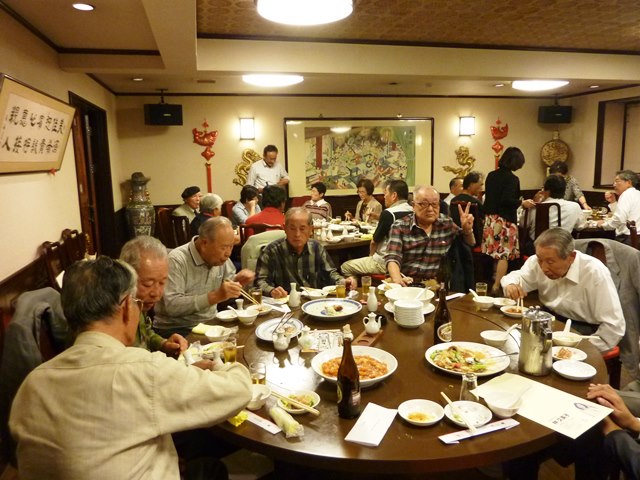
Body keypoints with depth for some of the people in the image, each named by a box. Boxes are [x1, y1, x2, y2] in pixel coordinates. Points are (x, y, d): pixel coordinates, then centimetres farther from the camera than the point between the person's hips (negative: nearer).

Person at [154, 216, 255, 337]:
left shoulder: (220, 256, 1)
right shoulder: (177, 260, -20)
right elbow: (172, 306, -27)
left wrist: (237, 281, -7)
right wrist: (216, 296, -32)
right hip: (177, 329, -7)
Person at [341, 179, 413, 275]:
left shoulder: (388, 213, -18)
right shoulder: (412, 212, 2)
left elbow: (374, 242, -7)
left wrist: (371, 255, 11)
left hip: (385, 264, -9)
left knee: (345, 267, 3)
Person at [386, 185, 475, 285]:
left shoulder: (446, 224, 6)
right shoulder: (400, 227, -4)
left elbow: (469, 246, 18)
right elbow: (392, 258, -16)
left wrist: (468, 230, -4)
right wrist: (397, 280, -36)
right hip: (406, 285, -5)